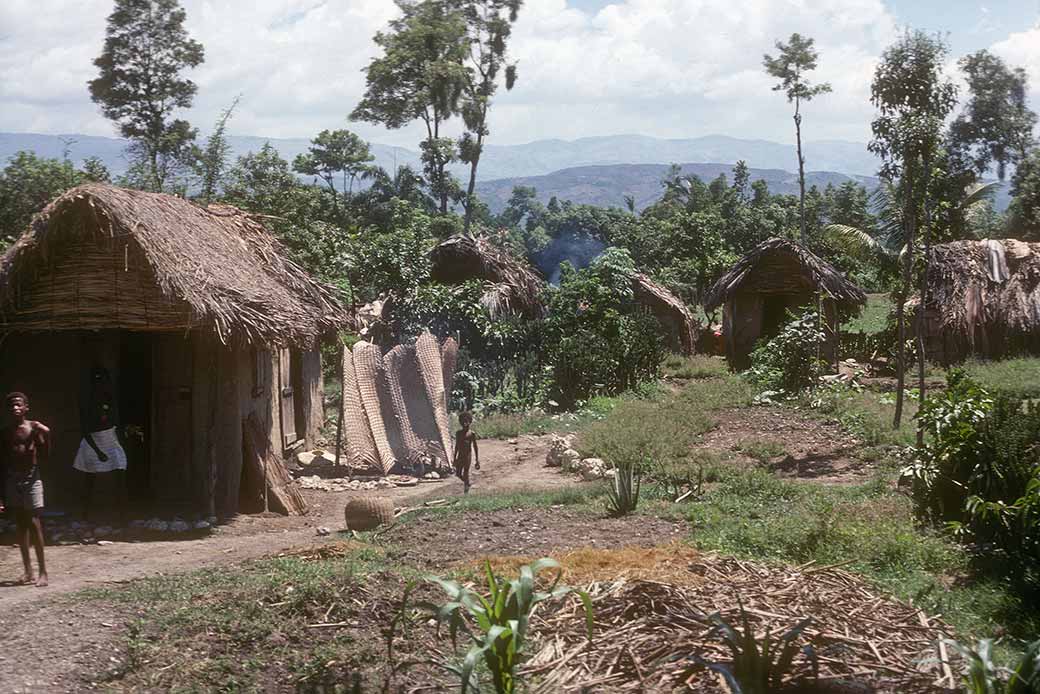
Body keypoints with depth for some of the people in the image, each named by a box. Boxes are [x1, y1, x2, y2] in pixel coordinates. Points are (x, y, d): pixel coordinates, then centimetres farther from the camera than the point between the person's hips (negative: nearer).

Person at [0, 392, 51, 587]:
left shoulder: (35, 428, -2)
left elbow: (44, 457, -3)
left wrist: (45, 437, -17)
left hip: (31, 477, -4)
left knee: (34, 523, -8)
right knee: (20, 524, 8)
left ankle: (43, 571, -4)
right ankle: (28, 570, 16)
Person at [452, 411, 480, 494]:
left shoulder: (472, 434, -7)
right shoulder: (459, 433, 5)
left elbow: (475, 447, -3)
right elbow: (456, 446, 13)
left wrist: (477, 460, -3)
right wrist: (455, 458, 15)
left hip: (467, 456, -5)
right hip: (460, 456, 5)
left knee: (465, 473, -4)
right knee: (458, 473, 9)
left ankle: (466, 491, 9)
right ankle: (466, 482, 37)